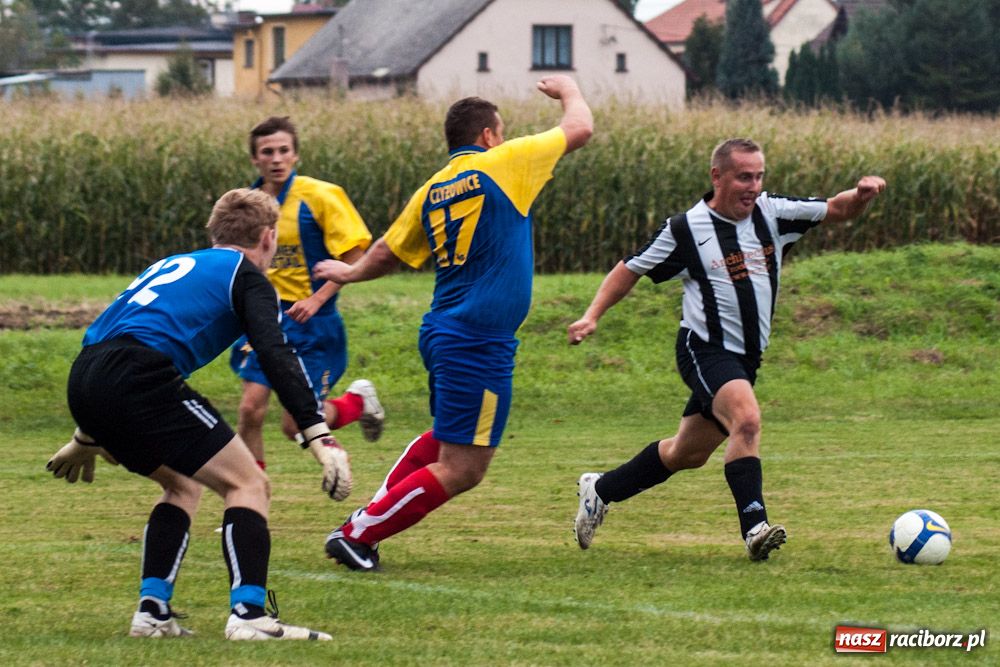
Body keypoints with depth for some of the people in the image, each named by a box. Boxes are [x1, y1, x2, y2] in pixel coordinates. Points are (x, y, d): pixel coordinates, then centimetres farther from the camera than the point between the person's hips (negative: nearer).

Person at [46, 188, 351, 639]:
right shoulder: (246, 277, 10)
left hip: (83, 382, 8)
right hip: (138, 380, -8)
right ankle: (248, 613, -15)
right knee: (247, 484, 0)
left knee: (184, 484, 26)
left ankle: (152, 611, 15)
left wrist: (87, 438, 46)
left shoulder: (175, 265, 33)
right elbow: (276, 356, -7)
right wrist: (319, 437, -15)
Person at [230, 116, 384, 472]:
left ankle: (358, 401, 25)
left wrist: (316, 300, -21)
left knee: (296, 425, -5)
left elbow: (355, 258, -11)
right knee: (250, 409, -9)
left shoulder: (321, 196, -11)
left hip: (310, 323, -4)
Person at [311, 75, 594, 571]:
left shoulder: (433, 191, 9)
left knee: (442, 441, 30)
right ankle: (357, 535, -3)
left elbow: (387, 253, 20)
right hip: (479, 344, -9)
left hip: (443, 333, 9)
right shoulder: (501, 165, -8)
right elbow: (580, 128, 3)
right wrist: (568, 90, 24)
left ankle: (370, 516, 30)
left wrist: (349, 272, 41)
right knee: (461, 470, -4)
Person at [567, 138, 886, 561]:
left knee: (688, 454, 16)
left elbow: (836, 210, 1)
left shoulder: (772, 213, 2)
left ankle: (599, 490, 36)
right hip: (705, 350, -6)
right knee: (746, 419, -31)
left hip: (746, 358, 6)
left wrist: (861, 195, -22)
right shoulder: (686, 229, -8)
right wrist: (592, 315, -6)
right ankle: (755, 527, -35)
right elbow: (630, 270, 3)